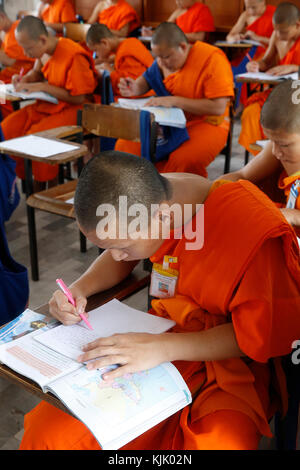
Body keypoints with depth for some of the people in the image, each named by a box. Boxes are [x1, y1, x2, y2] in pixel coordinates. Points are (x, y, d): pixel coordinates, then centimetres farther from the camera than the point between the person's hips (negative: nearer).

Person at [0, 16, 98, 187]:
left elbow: (78, 98, -20)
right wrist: (25, 79, 0)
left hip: (72, 110, -8)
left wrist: (43, 87, -20)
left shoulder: (73, 56, -23)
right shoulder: (44, 51, 1)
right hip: (47, 105, 8)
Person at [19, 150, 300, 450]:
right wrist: (80, 288, -6)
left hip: (228, 361, -3)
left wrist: (162, 347, -27)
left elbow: (262, 336, -18)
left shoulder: (257, 231, -25)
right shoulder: (152, 194, -7)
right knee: (45, 433, -12)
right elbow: (119, 260, 13)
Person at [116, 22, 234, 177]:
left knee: (185, 159, -37)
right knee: (125, 146, -13)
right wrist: (135, 89, -5)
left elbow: (218, 107, -22)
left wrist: (174, 101, -25)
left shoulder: (213, 59, -17)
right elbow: (148, 77, 21)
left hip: (206, 123, -6)